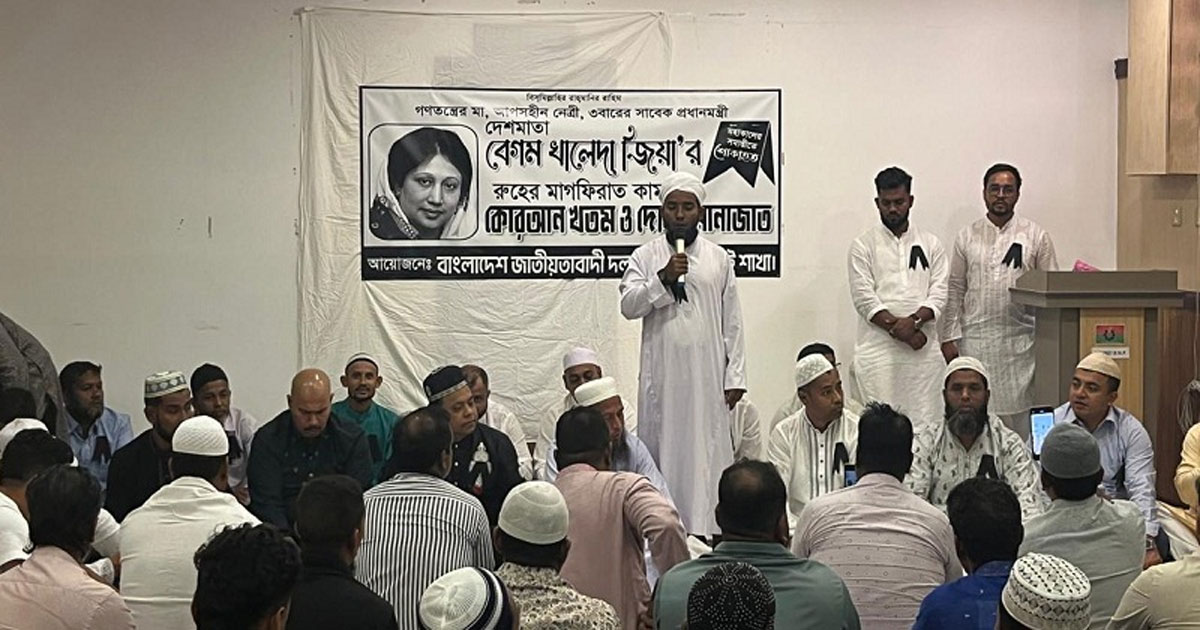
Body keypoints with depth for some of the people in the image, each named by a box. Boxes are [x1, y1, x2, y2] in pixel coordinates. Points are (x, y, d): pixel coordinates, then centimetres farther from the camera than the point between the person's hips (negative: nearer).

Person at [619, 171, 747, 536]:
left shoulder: (719, 258, 9)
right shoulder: (645, 257, 6)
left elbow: (732, 322, 9)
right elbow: (628, 305, -6)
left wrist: (735, 376, 3)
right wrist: (662, 279, -20)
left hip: (706, 374, 1)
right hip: (661, 373, -1)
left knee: (707, 450, 0)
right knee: (662, 448, 1)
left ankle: (705, 532, 4)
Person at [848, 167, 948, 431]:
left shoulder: (930, 243, 14)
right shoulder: (863, 245, 6)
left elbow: (939, 294, 4)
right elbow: (864, 299, -3)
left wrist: (914, 320, -14)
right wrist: (899, 329, -12)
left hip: (924, 350, 2)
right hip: (878, 349, -2)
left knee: (924, 423, 0)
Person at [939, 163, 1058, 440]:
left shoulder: (1036, 236, 7)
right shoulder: (967, 237, 10)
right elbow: (954, 291, 8)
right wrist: (949, 337, 1)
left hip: (1019, 343, -1)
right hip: (975, 341, 1)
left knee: (1018, 413, -1)